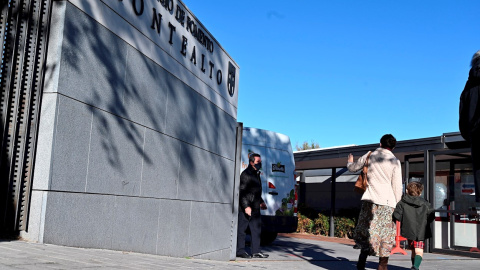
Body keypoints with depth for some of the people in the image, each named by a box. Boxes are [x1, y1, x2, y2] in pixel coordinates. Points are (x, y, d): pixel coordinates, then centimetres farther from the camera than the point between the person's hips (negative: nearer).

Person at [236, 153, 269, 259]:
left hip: (255, 207, 10)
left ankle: (256, 251, 16)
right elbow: (242, 191, -17)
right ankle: (240, 251, 6)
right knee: (242, 229, -1)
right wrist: (246, 206, -22)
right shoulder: (246, 174, -11)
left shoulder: (256, 174, 18)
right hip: (246, 207, -9)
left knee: (257, 229, 10)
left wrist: (261, 202, 23)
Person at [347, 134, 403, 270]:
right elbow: (397, 186, -2)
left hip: (370, 199, 2)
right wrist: (397, 206, 7)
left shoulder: (369, 156, 7)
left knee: (367, 230, 11)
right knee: (386, 235, 4)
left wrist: (350, 162, 44)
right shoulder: (395, 161, 0)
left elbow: (353, 168, 21)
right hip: (387, 202, -2)